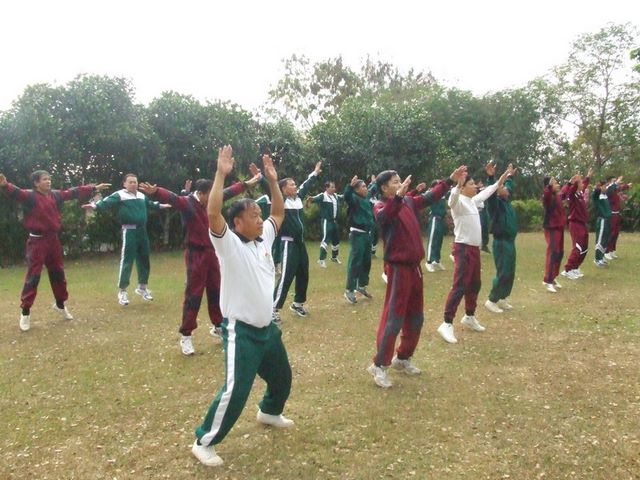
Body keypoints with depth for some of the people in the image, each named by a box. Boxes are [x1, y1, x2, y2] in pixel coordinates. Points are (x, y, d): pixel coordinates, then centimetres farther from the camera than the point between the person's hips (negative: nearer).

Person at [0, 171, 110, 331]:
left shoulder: (55, 195, 8)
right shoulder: (30, 196, -9)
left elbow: (74, 192, 15)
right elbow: (16, 193, -28)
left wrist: (94, 188, 19)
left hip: (53, 240, 6)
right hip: (37, 241, -6)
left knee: (58, 274, 16)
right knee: (33, 277, -4)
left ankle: (60, 305, 35)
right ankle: (25, 312, 6)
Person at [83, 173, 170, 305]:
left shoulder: (142, 196, 15)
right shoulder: (120, 195, -5)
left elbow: (151, 204, 36)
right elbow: (107, 202, -22)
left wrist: (161, 205, 52)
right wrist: (95, 205, -42)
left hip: (142, 230, 7)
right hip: (129, 231, -7)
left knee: (144, 260, 14)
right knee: (127, 261, -7)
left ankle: (142, 287, 31)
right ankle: (122, 291, 4)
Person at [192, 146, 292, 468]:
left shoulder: (264, 239, 6)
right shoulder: (229, 245, -15)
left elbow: (279, 213, 16)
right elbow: (213, 214, -31)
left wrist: (273, 180, 8)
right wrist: (221, 175, -32)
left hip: (267, 327, 8)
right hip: (241, 332, -8)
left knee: (282, 377, 25)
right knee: (235, 392, -8)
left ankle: (269, 412, 54)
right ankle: (204, 442, 11)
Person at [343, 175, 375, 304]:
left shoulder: (367, 199, 12)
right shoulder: (354, 198, -9)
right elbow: (346, 196, -33)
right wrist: (350, 185, -47)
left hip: (367, 234, 8)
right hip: (357, 234, -8)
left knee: (366, 262, 16)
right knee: (355, 262, -7)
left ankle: (361, 286, 30)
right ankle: (349, 290, -1)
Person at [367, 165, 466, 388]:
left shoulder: (409, 202, 9)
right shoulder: (381, 206, -12)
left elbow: (430, 197, 23)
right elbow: (383, 218, -35)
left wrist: (450, 180, 22)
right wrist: (399, 195, -46)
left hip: (414, 266, 8)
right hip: (398, 268, -8)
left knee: (415, 317, 16)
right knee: (393, 318, -7)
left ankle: (403, 358, 30)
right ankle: (379, 365, 3)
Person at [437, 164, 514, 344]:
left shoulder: (473, 201, 13)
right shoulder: (458, 201, -13)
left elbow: (487, 192, 28)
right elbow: (452, 199, -38)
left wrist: (502, 178, 32)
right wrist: (458, 185, -56)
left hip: (475, 248, 9)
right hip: (463, 248, -9)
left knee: (474, 284, 17)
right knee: (459, 286, -13)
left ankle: (469, 317, 32)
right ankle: (447, 324, -11)